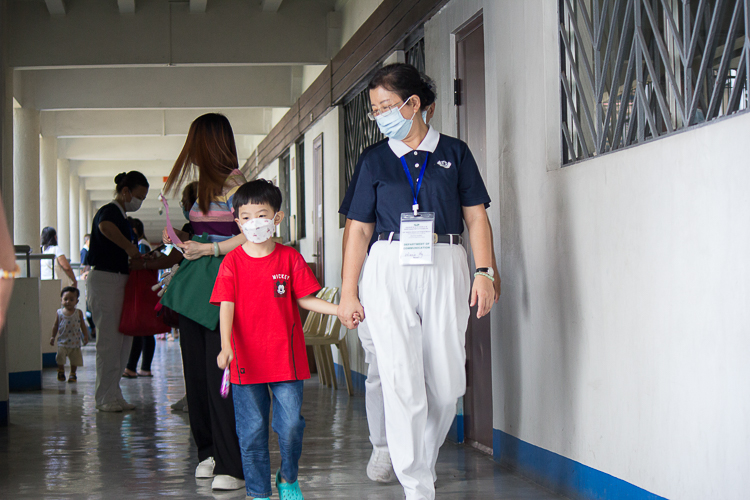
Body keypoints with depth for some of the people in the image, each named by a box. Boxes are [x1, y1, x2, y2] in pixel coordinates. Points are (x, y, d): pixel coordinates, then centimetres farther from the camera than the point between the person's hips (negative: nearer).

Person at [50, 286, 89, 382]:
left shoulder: (78, 313, -1)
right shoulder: (59, 313, 0)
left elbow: (83, 326, 6)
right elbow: (56, 326, 8)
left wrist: (86, 336, 2)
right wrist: (53, 337, 7)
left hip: (75, 342, 0)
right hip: (62, 342, 0)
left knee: (75, 360, 5)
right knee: (60, 358, -2)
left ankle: (73, 374, 24)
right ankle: (61, 372, 21)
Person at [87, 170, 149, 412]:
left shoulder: (122, 216, 20)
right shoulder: (110, 211, -11)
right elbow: (105, 227, -37)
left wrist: (136, 261, 10)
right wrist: (131, 249, -30)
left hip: (119, 280, 10)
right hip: (104, 279, -10)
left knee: (123, 338, 10)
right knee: (109, 339, -8)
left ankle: (113, 394, 15)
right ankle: (105, 397, -3)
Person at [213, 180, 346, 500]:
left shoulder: (290, 258, 2)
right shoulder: (233, 262, -1)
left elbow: (304, 298, 6)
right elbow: (227, 307, -8)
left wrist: (339, 309, -8)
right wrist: (226, 347, -22)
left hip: (286, 358, 1)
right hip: (247, 360, 0)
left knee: (291, 424, -1)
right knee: (252, 431, 5)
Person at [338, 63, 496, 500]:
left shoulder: (454, 153, 9)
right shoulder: (376, 161, 12)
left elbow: (476, 217, 8)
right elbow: (359, 229, 12)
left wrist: (485, 272, -4)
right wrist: (348, 292, 7)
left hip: (444, 267, 0)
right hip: (390, 268, 0)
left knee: (447, 385, 0)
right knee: (402, 382, -8)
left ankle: (423, 465, 22)